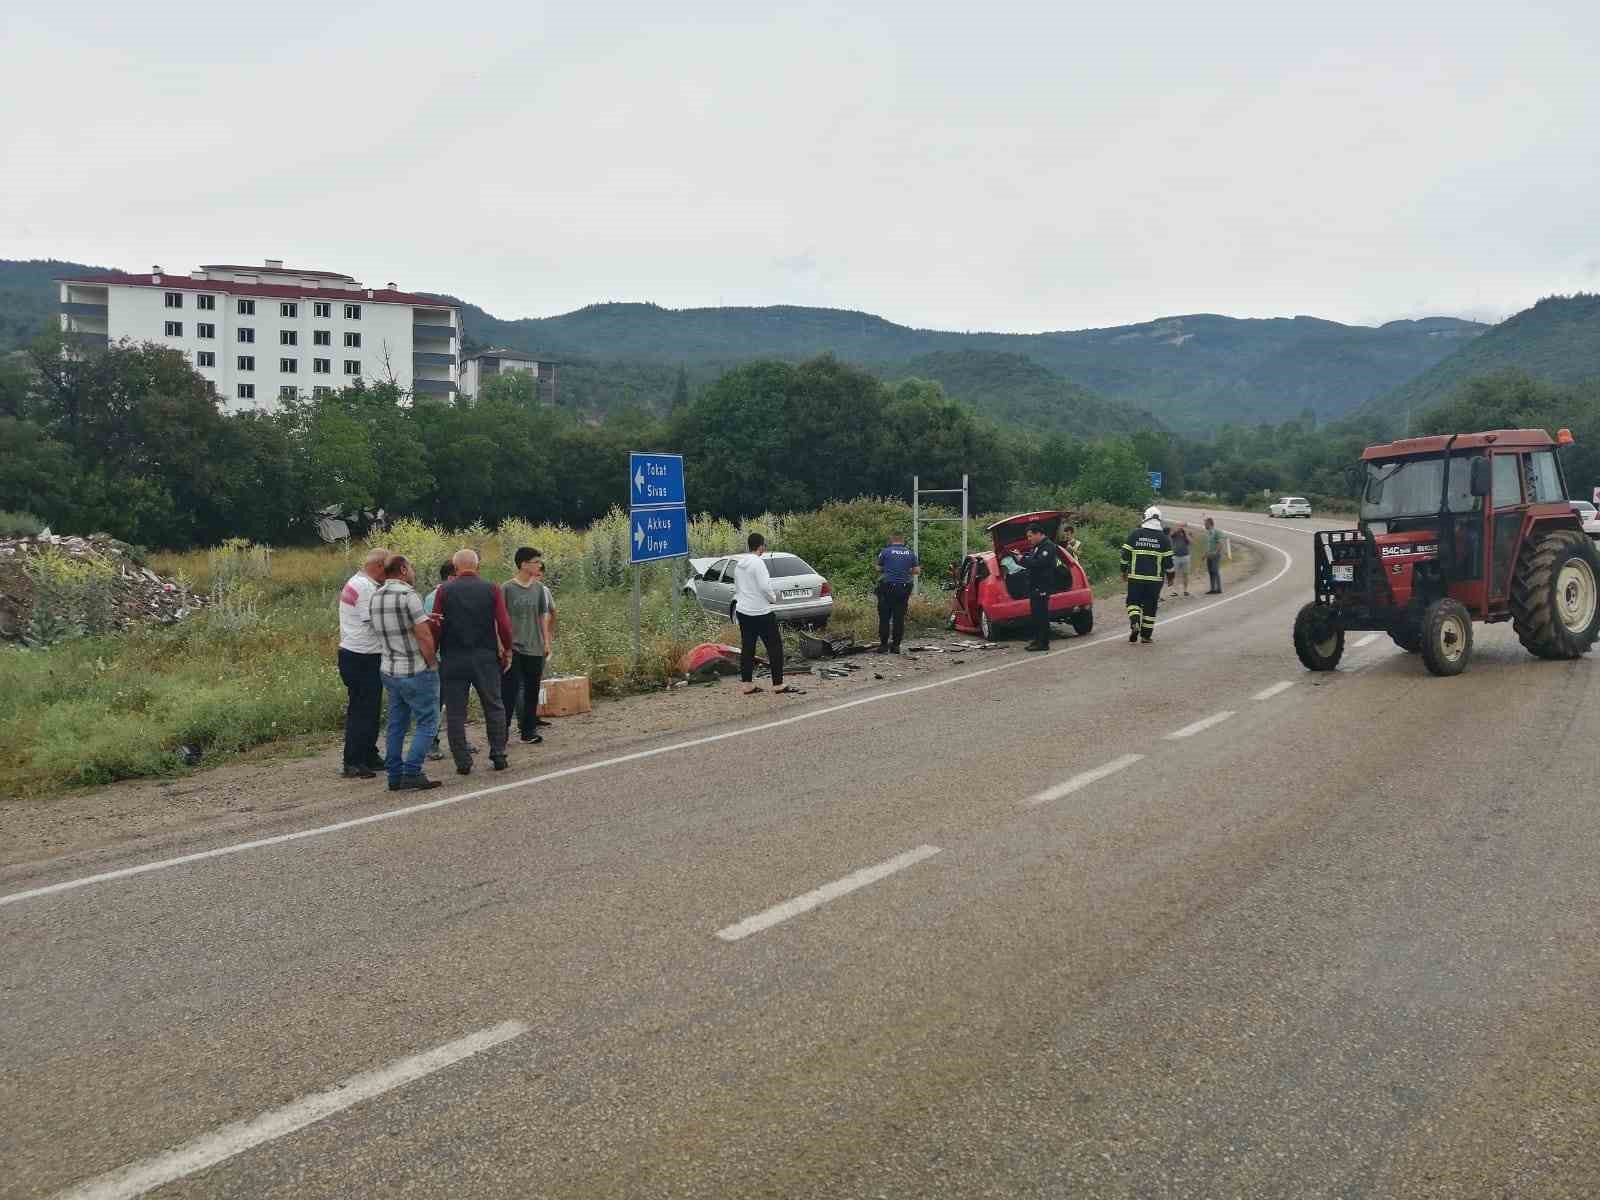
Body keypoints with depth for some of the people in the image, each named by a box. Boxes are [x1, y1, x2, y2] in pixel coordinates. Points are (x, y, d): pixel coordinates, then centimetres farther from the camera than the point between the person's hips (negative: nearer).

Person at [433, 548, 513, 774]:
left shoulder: (444, 591, -1)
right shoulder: (491, 589, 0)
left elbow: (436, 627, -2)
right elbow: (504, 624, -5)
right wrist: (507, 650, 9)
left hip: (453, 659, 0)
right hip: (486, 658, 1)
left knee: (455, 712, 6)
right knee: (494, 708, 13)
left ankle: (463, 762, 6)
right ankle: (498, 756, 13)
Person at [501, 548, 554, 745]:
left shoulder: (539, 588, 8)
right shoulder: (508, 588, -5)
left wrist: (546, 642, 9)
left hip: (534, 647, 5)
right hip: (513, 647, -5)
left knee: (532, 690, 8)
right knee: (510, 690, -6)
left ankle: (528, 730, 17)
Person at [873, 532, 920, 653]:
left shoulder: (885, 551, -2)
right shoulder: (910, 553, 6)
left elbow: (879, 569, 5)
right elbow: (917, 571, 7)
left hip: (887, 586, -3)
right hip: (904, 588, 3)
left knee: (884, 617, 3)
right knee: (899, 618, 6)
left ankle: (883, 645, 1)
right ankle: (895, 646, 7)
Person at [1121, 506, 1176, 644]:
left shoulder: (1135, 534, 0)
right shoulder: (1164, 538, 0)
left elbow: (1125, 554, 1)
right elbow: (1168, 560, 1)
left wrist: (1124, 571, 13)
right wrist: (1170, 576, 12)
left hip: (1135, 576, 0)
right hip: (1155, 578, 0)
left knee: (1133, 601, 11)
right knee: (1150, 606, 7)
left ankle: (1134, 622, -16)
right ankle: (1146, 635, 10)